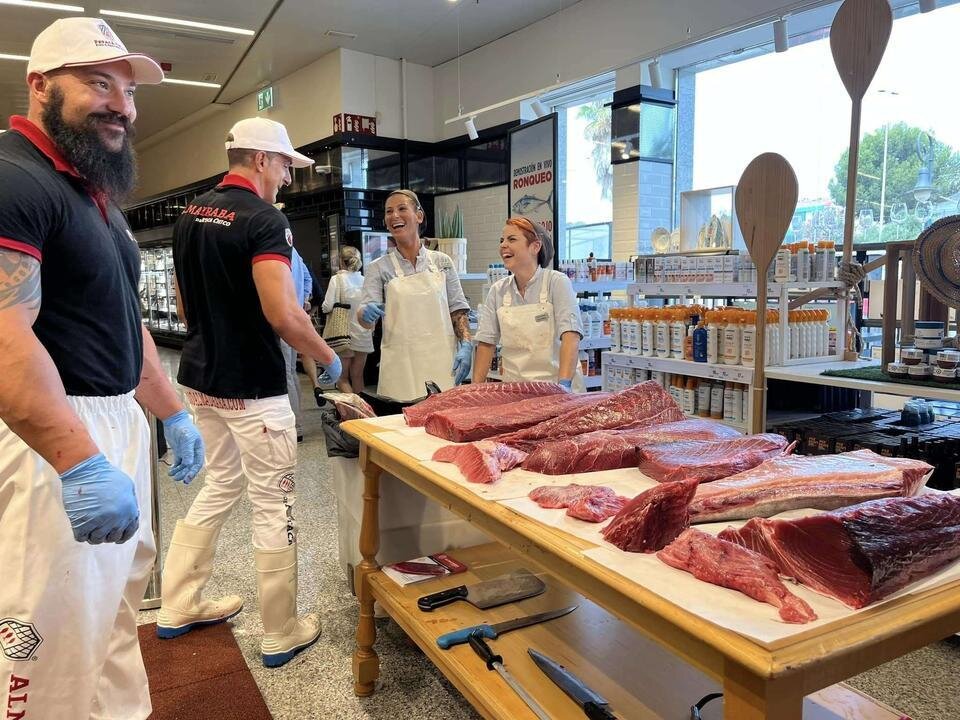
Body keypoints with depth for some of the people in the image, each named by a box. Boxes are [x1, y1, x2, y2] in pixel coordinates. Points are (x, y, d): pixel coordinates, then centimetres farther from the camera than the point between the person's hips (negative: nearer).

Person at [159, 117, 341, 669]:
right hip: (252, 387, -8)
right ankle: (282, 635, 17)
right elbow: (283, 314, -26)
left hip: (201, 378, 9)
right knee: (274, 505, 4)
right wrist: (328, 358, -11)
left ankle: (178, 608, 34)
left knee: (221, 486, 23)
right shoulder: (264, 219, -17)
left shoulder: (190, 216, 9)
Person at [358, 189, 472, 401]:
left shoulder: (442, 262, 9)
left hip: (442, 366, 1)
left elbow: (458, 310, 10)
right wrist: (366, 313, -27)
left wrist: (466, 345, -5)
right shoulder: (378, 268, 6)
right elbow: (367, 319, -4)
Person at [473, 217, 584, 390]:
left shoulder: (557, 282, -4)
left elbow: (571, 336, -14)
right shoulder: (497, 291, 7)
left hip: (555, 387, -3)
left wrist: (564, 384, -27)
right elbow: (486, 343, 6)